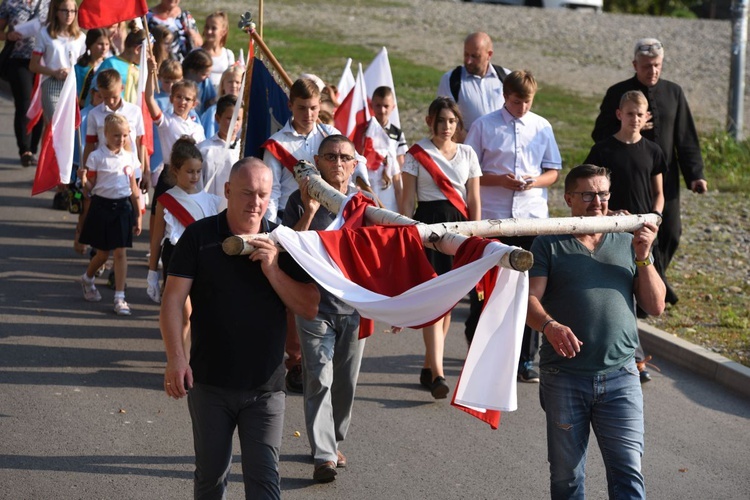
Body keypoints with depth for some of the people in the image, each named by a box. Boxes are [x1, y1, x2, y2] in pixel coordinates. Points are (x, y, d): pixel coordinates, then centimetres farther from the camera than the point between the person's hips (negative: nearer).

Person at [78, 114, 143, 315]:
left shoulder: (130, 157, 4)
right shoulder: (96, 157, -7)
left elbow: (133, 189, 10)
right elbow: (90, 188, -5)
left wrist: (138, 216, 10)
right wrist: (84, 181, -28)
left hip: (123, 207, 3)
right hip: (102, 206, -3)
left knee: (121, 252, -1)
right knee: (103, 253, 7)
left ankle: (120, 297, 1)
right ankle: (87, 279, 37)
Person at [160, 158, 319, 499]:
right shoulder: (199, 236, -3)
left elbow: (310, 308, -3)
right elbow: (173, 299, -8)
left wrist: (273, 269, -17)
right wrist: (176, 358, -20)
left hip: (265, 387, 0)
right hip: (209, 382, 0)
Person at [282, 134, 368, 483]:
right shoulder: (300, 201, -1)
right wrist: (309, 212, -17)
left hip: (354, 306, 3)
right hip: (315, 306, -3)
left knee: (346, 382, 10)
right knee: (319, 379, -10)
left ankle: (333, 442, 28)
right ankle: (324, 455, -11)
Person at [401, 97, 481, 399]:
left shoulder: (467, 154, 12)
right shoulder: (417, 154, 3)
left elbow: (474, 200, 11)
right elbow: (408, 200, 2)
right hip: (428, 223, -4)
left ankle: (429, 368, 17)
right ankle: (437, 374, -20)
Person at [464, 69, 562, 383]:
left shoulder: (542, 127, 8)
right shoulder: (484, 126, 0)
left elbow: (553, 170, 11)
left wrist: (536, 181, -10)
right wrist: (499, 180, -14)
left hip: (532, 216, 2)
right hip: (491, 217, -2)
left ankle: (526, 359, 10)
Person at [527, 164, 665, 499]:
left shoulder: (628, 244, 14)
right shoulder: (548, 246, 7)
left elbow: (655, 307, 9)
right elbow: (529, 300, -5)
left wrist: (643, 257, -4)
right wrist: (549, 326, -26)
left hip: (620, 376, 1)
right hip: (564, 379, -1)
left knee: (628, 472, -7)